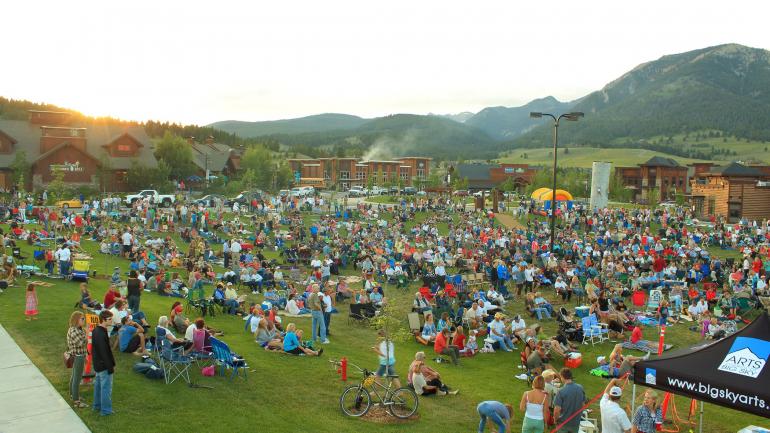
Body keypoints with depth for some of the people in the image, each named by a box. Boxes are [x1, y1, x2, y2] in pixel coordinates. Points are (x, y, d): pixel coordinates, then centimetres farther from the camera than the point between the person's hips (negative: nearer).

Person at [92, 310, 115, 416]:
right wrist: (110, 366, -18)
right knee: (106, 387, 0)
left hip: (97, 364, 10)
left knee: (98, 385, 21)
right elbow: (104, 352, -25)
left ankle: (97, 405, 34)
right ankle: (105, 410, 8)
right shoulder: (102, 334, -26)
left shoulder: (95, 331, 6)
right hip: (104, 365, -10)